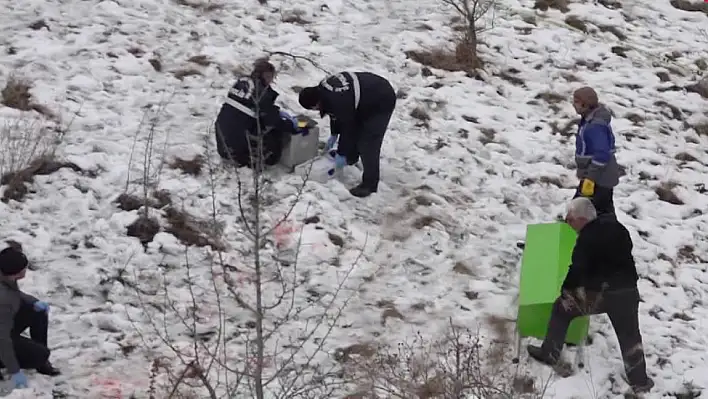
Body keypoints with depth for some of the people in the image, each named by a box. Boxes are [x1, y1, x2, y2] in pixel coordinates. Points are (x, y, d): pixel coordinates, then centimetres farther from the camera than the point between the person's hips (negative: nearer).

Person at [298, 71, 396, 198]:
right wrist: (334, 134, 20)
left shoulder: (338, 102, -33)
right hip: (367, 98, 10)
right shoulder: (323, 90, -4)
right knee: (355, 128, 26)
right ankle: (351, 157, 51)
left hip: (382, 102, -10)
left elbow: (347, 128, -20)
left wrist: (342, 154, -8)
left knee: (368, 144, -12)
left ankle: (369, 185, -6)